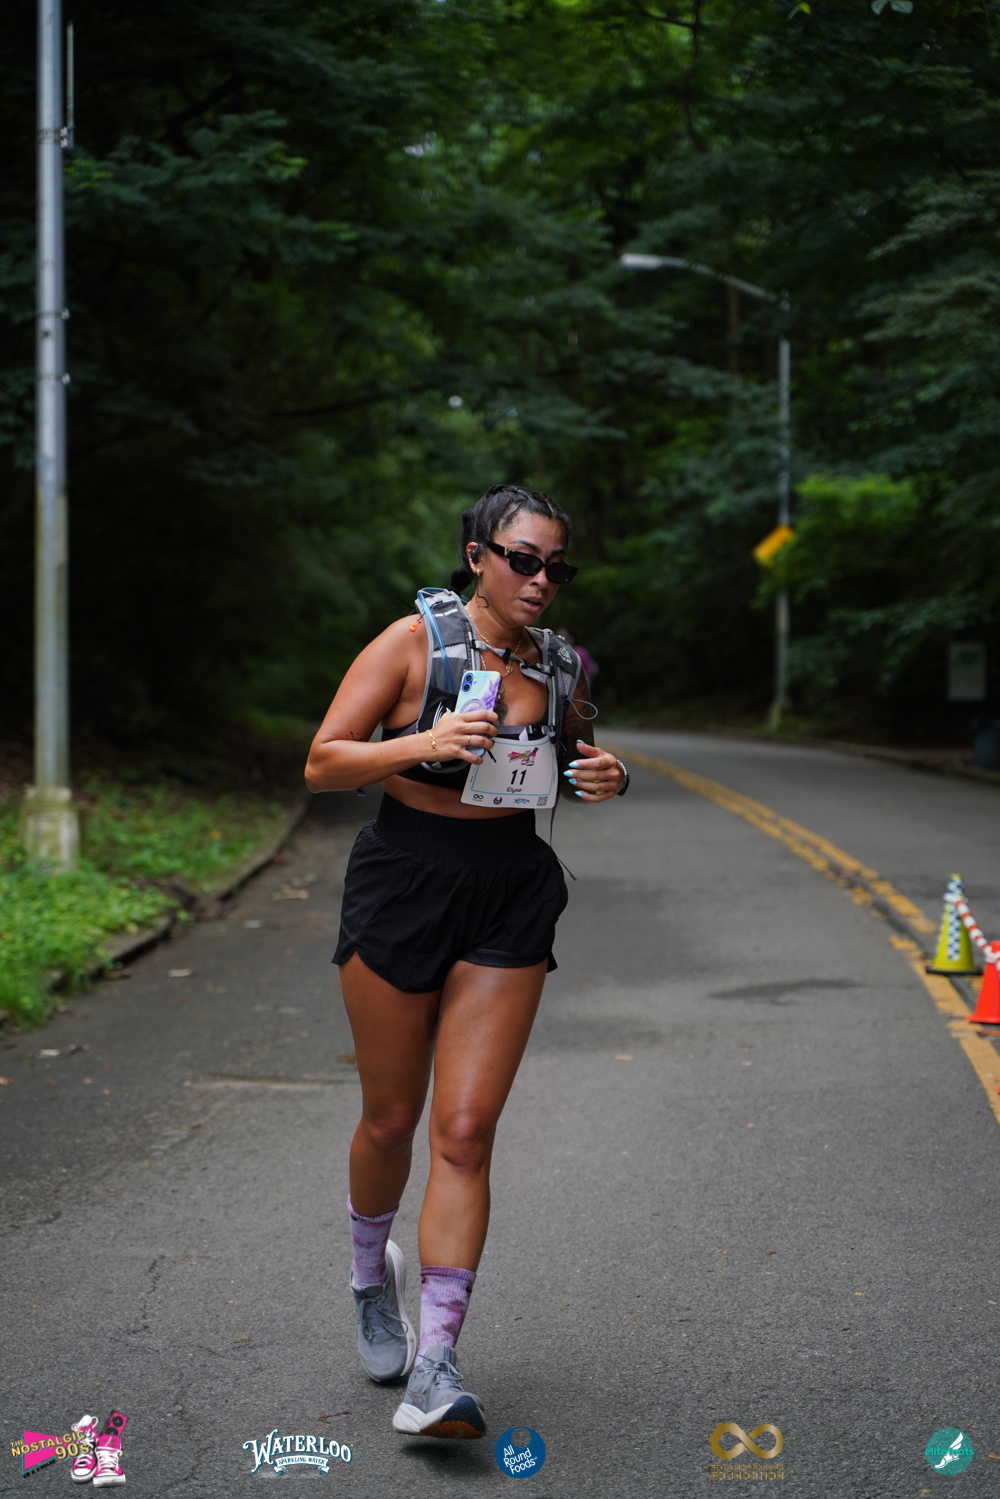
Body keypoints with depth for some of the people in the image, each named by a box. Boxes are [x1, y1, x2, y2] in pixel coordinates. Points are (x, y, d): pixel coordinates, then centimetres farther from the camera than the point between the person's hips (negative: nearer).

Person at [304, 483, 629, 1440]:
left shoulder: (562, 667, 4)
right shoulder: (413, 641, -7)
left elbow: (574, 764, 21)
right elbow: (322, 764, -9)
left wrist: (605, 778, -2)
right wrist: (423, 743, -25)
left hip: (510, 897, 2)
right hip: (403, 885, -2)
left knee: (465, 1129, -6)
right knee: (391, 1119, 10)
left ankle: (434, 1365, -4)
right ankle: (372, 1272, 41)